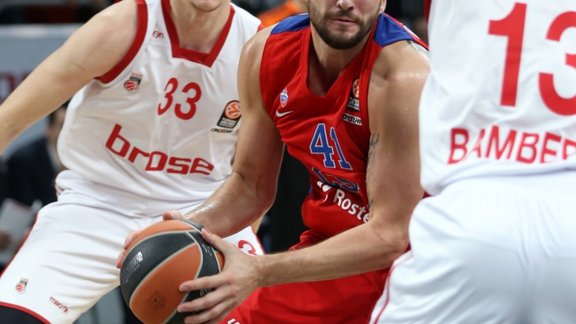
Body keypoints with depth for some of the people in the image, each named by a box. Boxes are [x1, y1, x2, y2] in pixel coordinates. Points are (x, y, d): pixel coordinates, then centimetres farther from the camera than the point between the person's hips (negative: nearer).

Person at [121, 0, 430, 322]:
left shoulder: (402, 76, -28)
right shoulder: (265, 54, -9)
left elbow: (389, 236, -29)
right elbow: (251, 186, 3)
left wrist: (260, 271, -36)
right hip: (330, 246, 6)